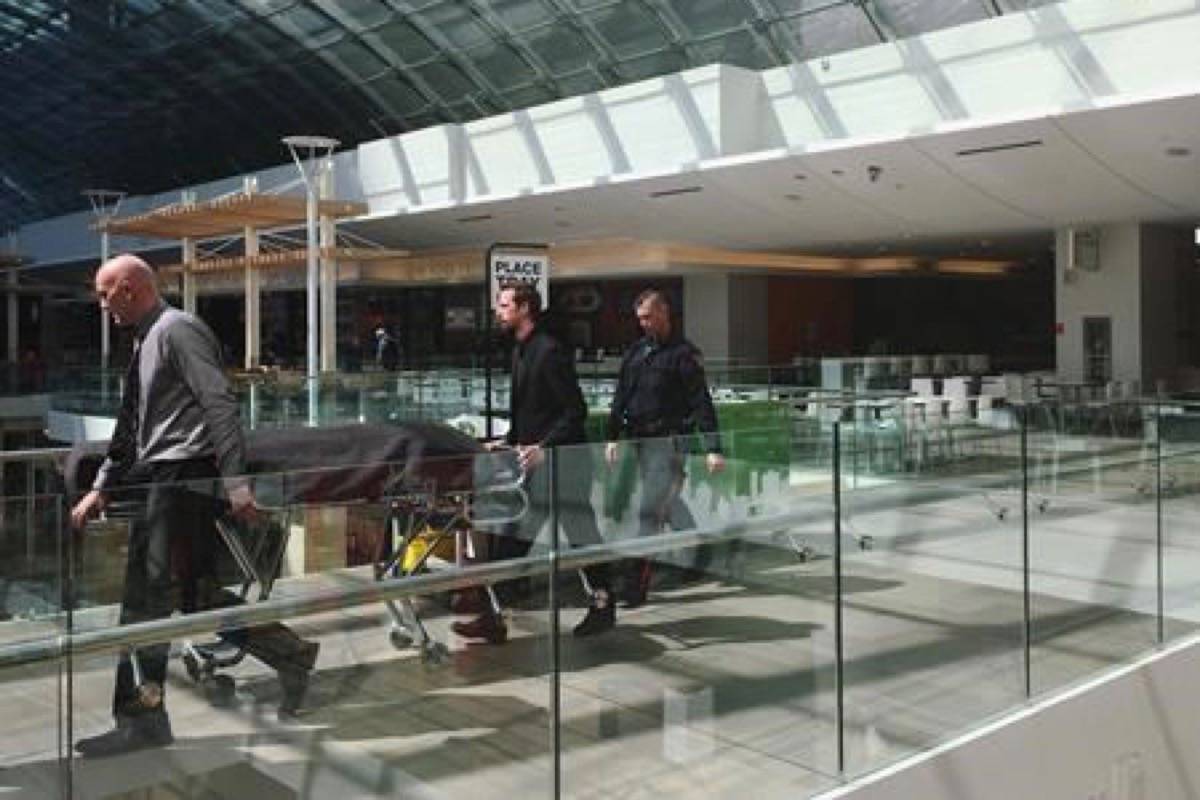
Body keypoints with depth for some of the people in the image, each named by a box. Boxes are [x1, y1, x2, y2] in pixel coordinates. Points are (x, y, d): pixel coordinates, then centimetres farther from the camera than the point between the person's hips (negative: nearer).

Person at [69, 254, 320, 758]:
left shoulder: (177, 330, -9)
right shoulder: (145, 342, 20)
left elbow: (220, 406, -17)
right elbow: (130, 428, 25)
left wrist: (235, 485, -23)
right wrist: (102, 489, 22)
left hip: (184, 478, -9)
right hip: (159, 481, 9)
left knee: (145, 601, -6)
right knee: (196, 596, 11)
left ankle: (142, 720, 4)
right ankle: (292, 655, 21)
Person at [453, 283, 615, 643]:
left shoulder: (549, 351, -15)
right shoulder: (520, 351, 14)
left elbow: (576, 411, -19)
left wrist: (544, 447, -26)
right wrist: (509, 441, 12)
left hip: (561, 463, -9)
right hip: (534, 463, 9)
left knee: (581, 535, 3)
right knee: (512, 537, 8)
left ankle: (603, 606, 19)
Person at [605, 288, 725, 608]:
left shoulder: (683, 353, -7)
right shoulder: (636, 351, 12)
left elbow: (701, 402, -11)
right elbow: (621, 396, 14)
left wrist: (713, 448, -16)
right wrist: (613, 436, 6)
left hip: (669, 441, -7)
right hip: (641, 439, 7)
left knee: (650, 510, -8)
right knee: (668, 502, 16)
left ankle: (636, 583, -4)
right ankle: (701, 551, 34)